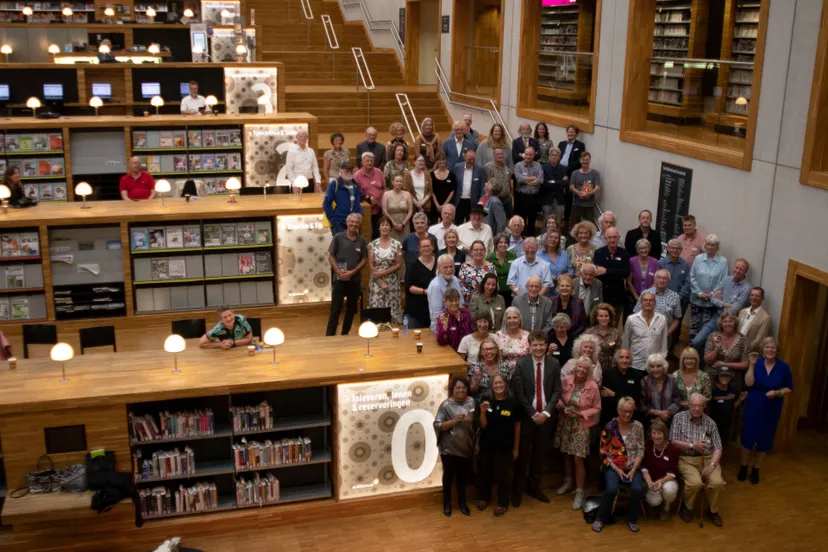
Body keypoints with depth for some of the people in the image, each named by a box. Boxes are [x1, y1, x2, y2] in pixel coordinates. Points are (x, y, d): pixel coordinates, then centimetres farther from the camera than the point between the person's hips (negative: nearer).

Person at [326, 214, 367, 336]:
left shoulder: (362, 241, 3)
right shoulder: (338, 237, -3)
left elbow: (364, 260, 5)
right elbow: (330, 256, -1)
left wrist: (352, 272, -9)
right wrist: (339, 272, -11)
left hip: (355, 279, 3)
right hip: (339, 278, -3)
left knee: (351, 308, 10)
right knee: (336, 308, -4)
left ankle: (345, 334, 22)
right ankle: (330, 335, -1)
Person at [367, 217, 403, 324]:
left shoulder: (397, 245, 0)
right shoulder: (372, 245, 1)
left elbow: (399, 265, -1)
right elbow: (371, 266, -1)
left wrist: (383, 272, -12)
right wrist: (382, 283, -8)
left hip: (392, 282, 0)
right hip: (377, 282, 0)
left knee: (392, 308, 0)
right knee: (376, 308, -2)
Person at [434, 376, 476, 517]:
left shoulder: (471, 402, -2)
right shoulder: (446, 405, -14)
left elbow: (477, 423, 7)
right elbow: (437, 425, -16)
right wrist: (454, 420, -25)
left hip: (466, 447, 3)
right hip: (449, 449, -3)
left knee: (463, 476, 17)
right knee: (448, 476, 13)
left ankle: (462, 502, 36)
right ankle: (447, 504, 30)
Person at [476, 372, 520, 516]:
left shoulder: (512, 403, -12)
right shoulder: (487, 401, -8)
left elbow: (517, 426, -3)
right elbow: (483, 425, -5)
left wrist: (516, 448, 0)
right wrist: (483, 412, -24)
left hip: (505, 446, -2)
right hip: (487, 445, 2)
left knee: (503, 475, 8)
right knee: (485, 473, 17)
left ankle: (503, 503, 27)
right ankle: (483, 498, 39)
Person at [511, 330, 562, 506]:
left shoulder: (554, 364, -2)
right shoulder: (521, 364, -10)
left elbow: (557, 391, -2)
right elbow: (519, 393, -10)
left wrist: (546, 412, -12)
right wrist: (533, 414, -12)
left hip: (546, 416, 3)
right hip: (527, 416, -2)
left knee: (539, 453, 13)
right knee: (523, 453, 7)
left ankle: (533, 487, 29)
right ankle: (518, 489, 20)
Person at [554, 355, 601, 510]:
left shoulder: (593, 387, -15)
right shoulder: (565, 381, -9)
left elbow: (597, 408, -6)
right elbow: (558, 398, 5)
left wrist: (581, 413, -19)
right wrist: (563, 407, -15)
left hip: (581, 426, -3)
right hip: (565, 423, 3)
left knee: (578, 460, -2)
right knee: (566, 454, 18)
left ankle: (579, 492, 12)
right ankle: (569, 482, 41)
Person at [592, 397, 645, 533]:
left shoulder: (638, 426, -1)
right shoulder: (610, 427, -7)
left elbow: (640, 450, 0)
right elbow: (603, 453, -4)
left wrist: (633, 470, -11)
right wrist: (616, 469, -12)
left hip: (632, 467, 2)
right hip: (613, 467, -2)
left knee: (638, 489, -26)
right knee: (611, 489, -29)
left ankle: (632, 519, 1)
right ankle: (600, 518, -6)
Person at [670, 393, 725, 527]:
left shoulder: (710, 423, 6)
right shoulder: (679, 418, -1)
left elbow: (717, 448, 1)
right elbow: (673, 442, -6)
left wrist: (711, 465, -15)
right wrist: (692, 445, -19)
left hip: (707, 458, 3)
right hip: (686, 459, -2)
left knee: (717, 482, -23)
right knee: (695, 482, -29)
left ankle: (713, 510, 8)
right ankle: (687, 506, 4)